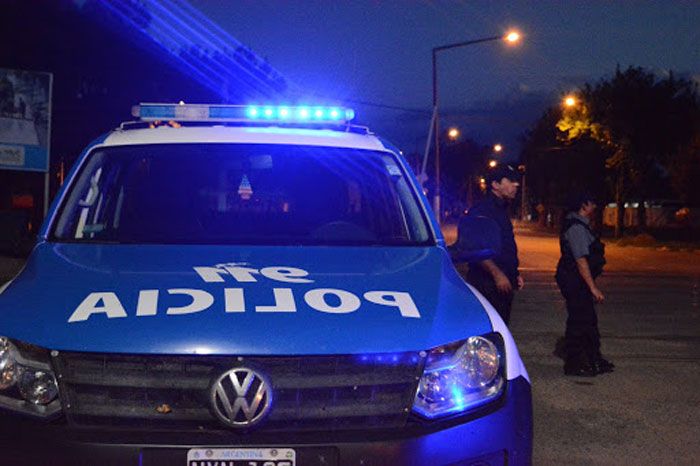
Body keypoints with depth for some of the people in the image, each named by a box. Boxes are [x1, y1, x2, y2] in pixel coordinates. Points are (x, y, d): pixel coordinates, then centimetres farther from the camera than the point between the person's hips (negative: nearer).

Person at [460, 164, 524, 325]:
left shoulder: (502, 211, 19)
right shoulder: (480, 211, -12)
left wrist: (515, 274, 20)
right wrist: (497, 274, -23)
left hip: (504, 283, 10)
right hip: (487, 283, -10)